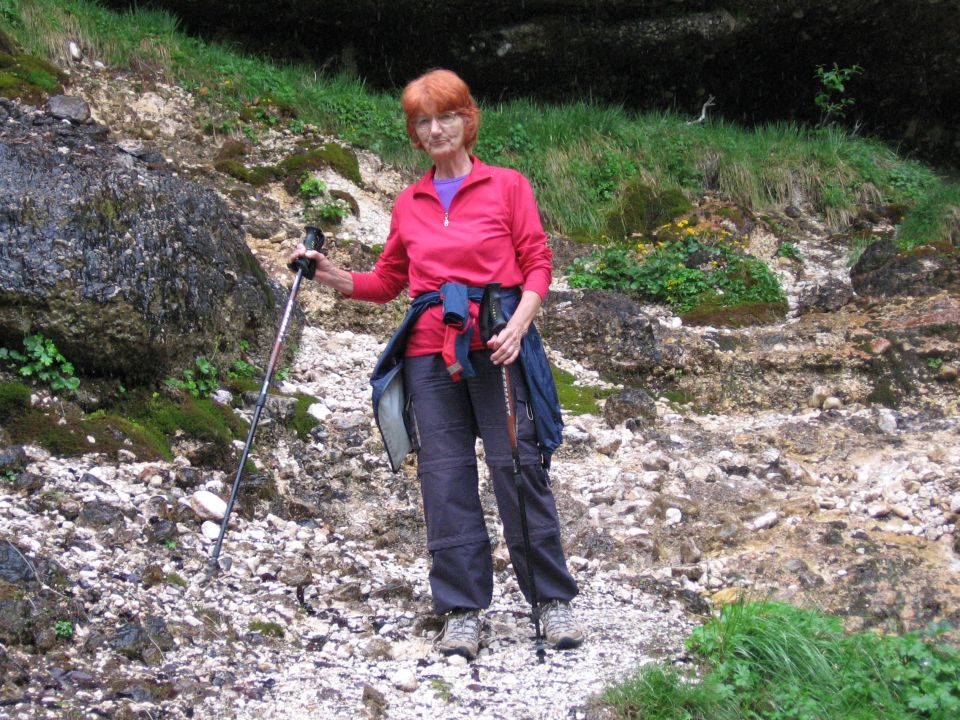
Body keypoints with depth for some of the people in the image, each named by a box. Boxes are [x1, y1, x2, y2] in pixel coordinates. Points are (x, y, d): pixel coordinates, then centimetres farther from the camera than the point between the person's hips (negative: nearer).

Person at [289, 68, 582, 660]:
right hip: (431, 351, 3)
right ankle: (463, 613, 5)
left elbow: (538, 265, 1)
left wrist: (516, 327, -14)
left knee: (517, 468, -6)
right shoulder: (410, 203, 16)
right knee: (445, 478, -1)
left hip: (496, 346, -3)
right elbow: (388, 282, 20)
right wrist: (335, 278, 4)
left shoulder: (506, 186, 7)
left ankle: (555, 601, 5)